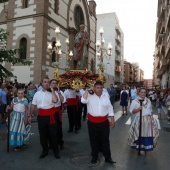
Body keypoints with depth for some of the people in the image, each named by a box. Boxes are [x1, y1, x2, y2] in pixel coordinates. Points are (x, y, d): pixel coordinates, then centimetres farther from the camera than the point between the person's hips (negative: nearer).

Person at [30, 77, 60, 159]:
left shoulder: (52, 93, -3)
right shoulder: (37, 94, 7)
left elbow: (55, 100, -25)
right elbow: (33, 105, 12)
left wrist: (52, 90, -17)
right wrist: (30, 116, 14)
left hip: (51, 116, -3)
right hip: (41, 116, 3)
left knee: (53, 134, 8)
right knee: (43, 134, 14)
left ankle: (56, 151, 26)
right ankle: (45, 150, 33)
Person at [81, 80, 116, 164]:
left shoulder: (105, 96, 3)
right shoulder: (90, 96, -5)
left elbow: (110, 109, 8)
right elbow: (83, 100, -25)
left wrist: (112, 120, 6)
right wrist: (88, 90, -18)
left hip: (104, 122, 2)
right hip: (92, 122, -2)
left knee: (105, 140, 12)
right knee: (94, 140, 13)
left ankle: (108, 157, 27)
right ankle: (94, 157, 32)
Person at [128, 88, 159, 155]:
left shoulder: (148, 101, 12)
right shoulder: (135, 101, -3)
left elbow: (150, 110, 20)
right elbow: (131, 110, -5)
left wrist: (151, 116, 7)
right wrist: (137, 109, -20)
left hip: (149, 119, 5)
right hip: (139, 119, -4)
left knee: (148, 133, 3)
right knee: (141, 134, -4)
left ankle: (146, 147, 20)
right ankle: (141, 148, 11)